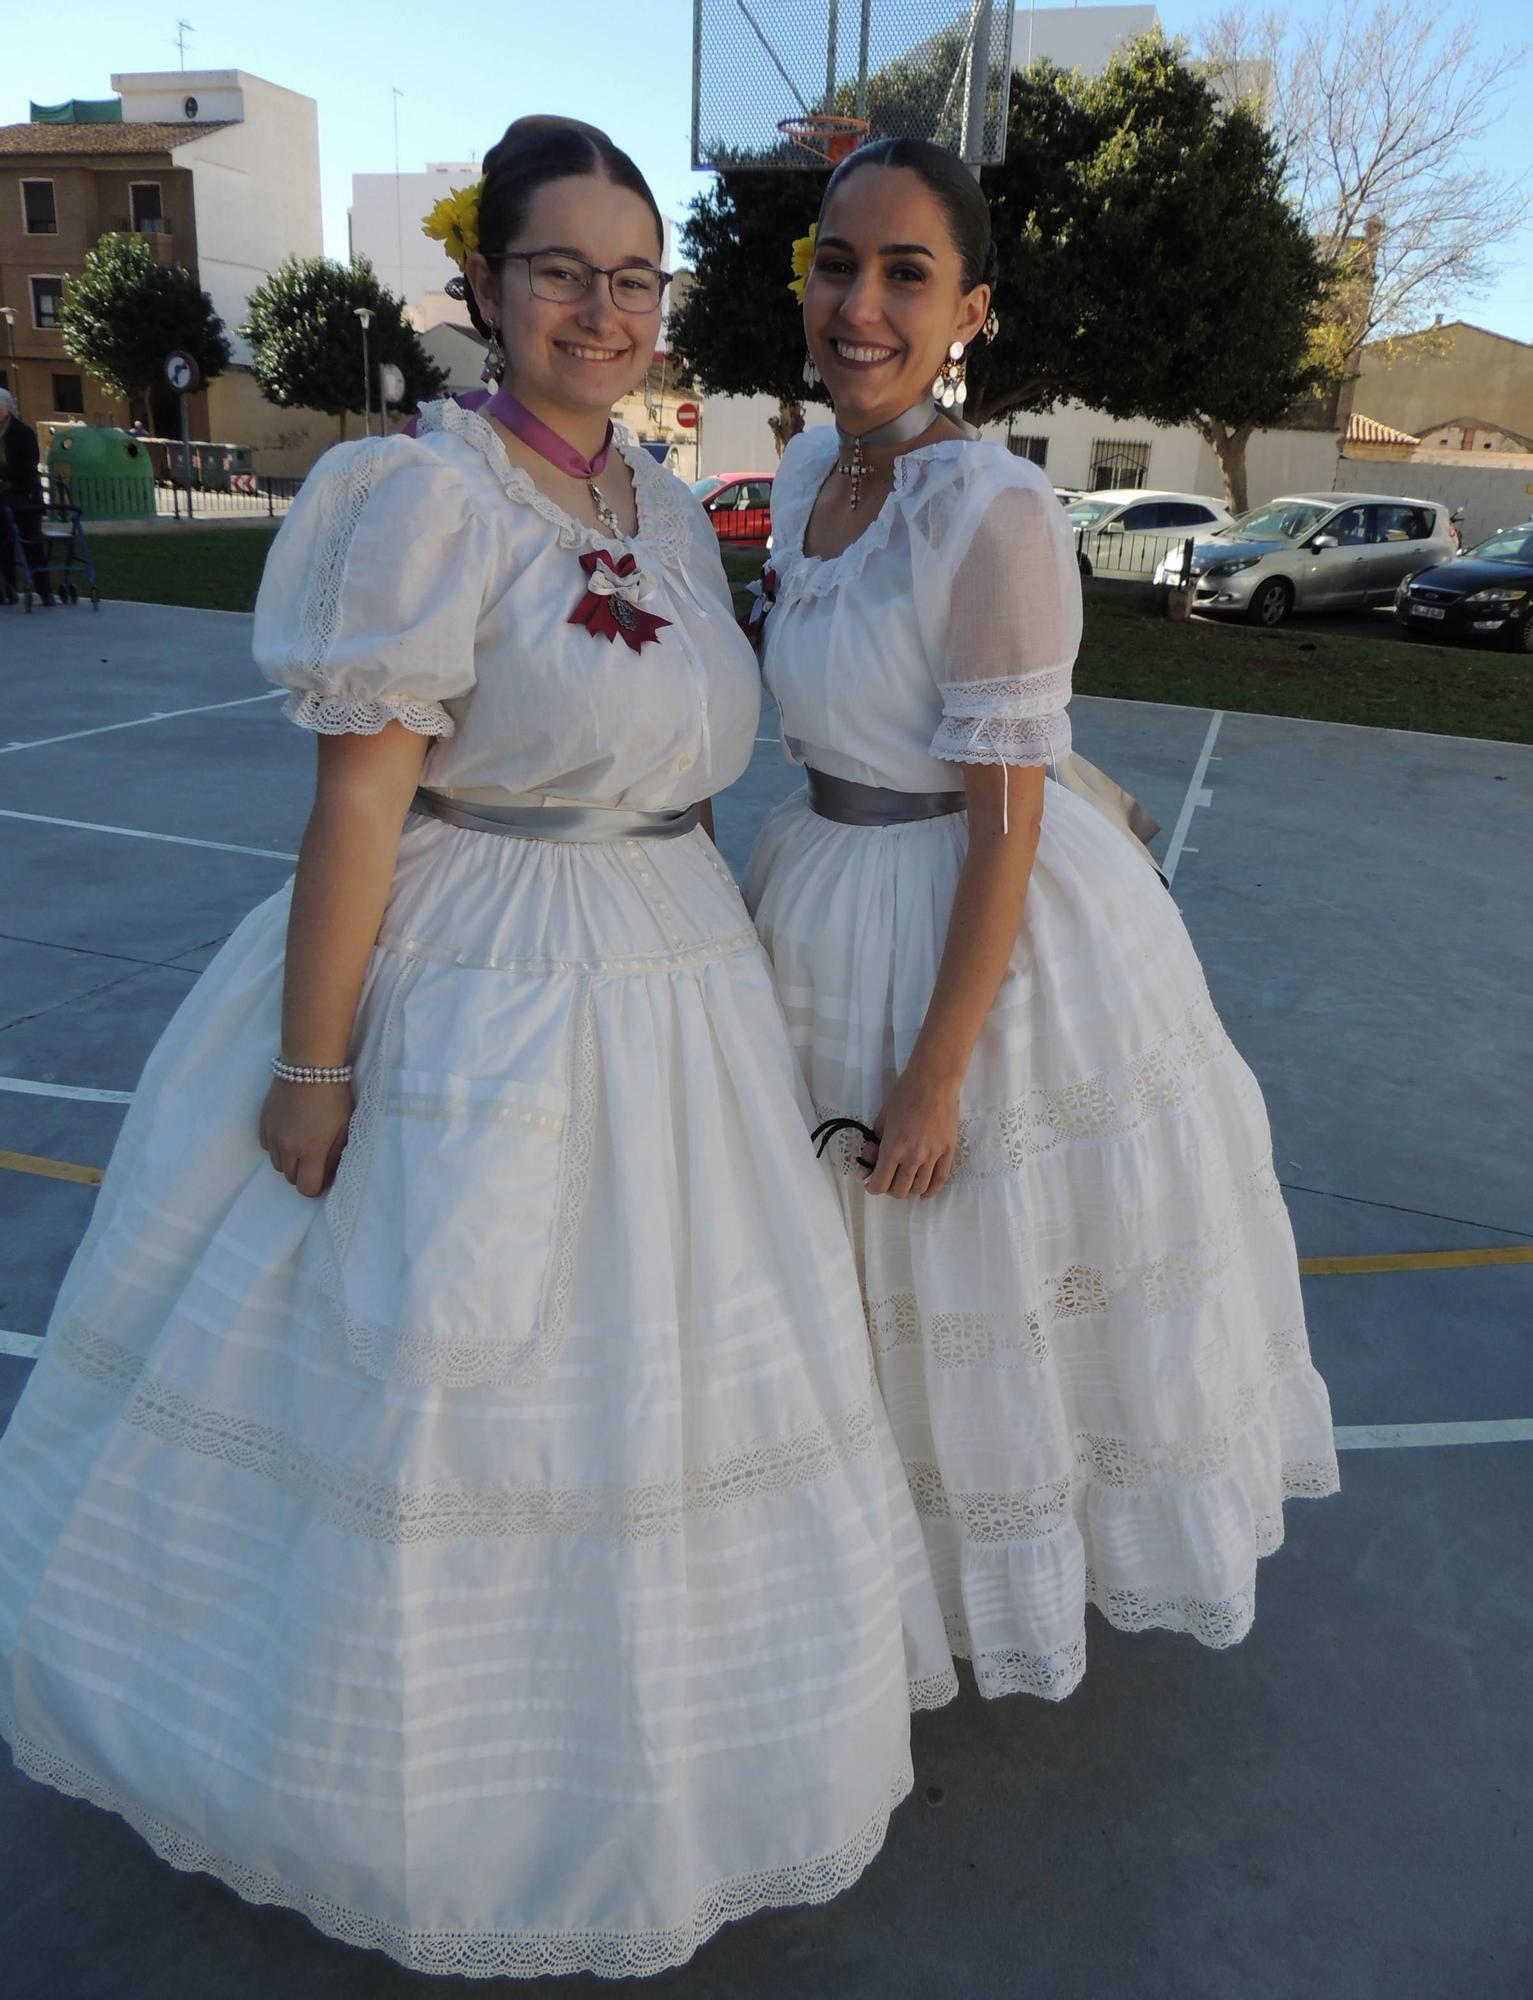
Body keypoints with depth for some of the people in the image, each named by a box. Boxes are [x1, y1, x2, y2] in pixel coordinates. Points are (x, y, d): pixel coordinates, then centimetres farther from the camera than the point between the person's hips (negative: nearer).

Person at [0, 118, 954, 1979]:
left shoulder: (672, 508, 10)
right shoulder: (435, 497, -13)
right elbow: (358, 799, -17)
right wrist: (312, 1065, -18)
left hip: (673, 986, 8)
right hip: (469, 1003, -7)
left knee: (653, 1357, 20)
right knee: (443, 1383, 8)